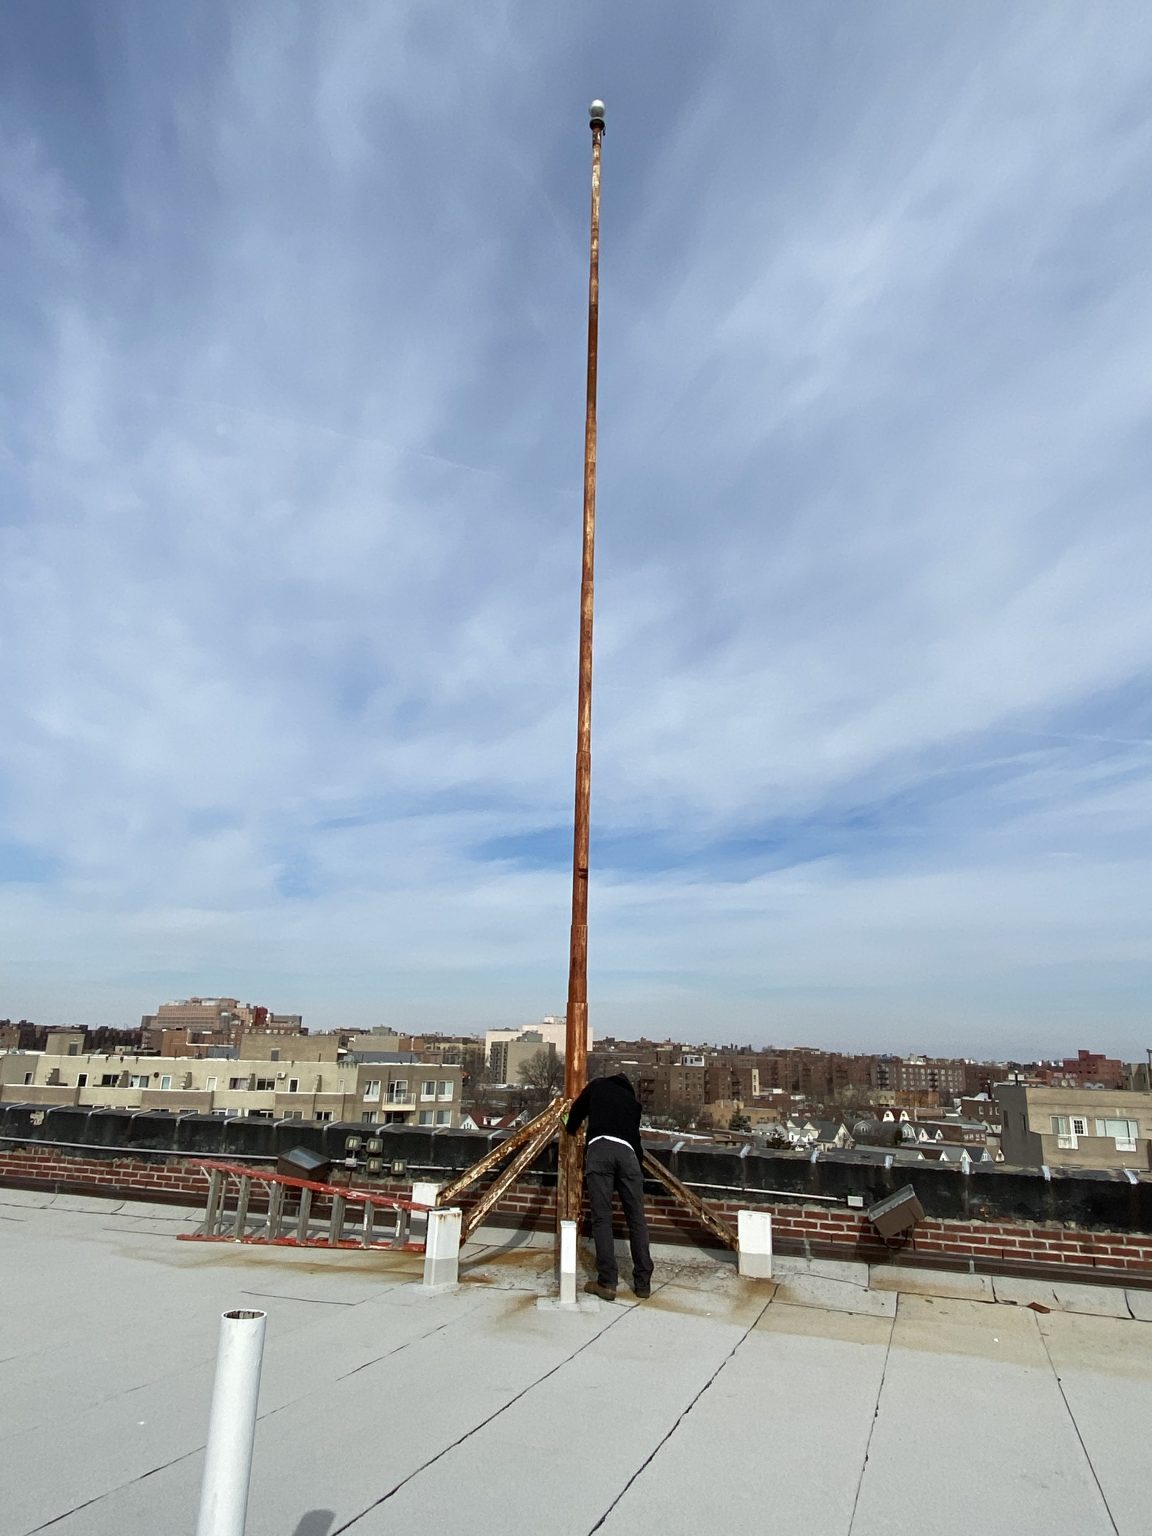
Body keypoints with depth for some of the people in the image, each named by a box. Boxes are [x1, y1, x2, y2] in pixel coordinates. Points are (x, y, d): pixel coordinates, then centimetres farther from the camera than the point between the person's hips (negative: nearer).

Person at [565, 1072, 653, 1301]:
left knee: (601, 1218, -1)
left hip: (599, 1148, -2)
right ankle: (643, 1284, 10)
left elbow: (577, 1110, 33)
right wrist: (639, 1162, 41)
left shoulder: (598, 1085, 27)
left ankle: (607, 1283, -3)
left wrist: (570, 1129, 54)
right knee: (636, 1219, 8)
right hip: (627, 1151, 2)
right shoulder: (632, 1101, 31)